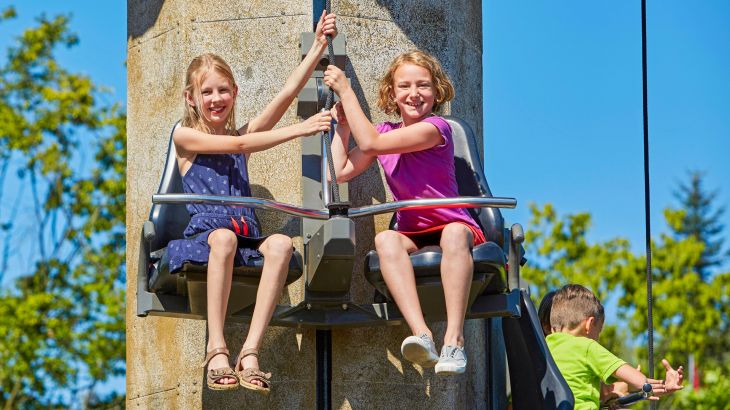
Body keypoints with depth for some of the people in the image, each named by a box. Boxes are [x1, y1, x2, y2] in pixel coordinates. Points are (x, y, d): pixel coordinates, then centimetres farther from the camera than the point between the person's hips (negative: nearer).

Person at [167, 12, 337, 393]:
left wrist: (319, 46, 0)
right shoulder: (184, 136, 6)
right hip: (202, 231, -4)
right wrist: (300, 130, -16)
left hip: (244, 235, 4)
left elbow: (287, 93, 9)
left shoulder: (242, 132, 19)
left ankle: (250, 352, -36)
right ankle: (217, 349, -40)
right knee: (224, 236, -39)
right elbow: (239, 145, -9)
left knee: (281, 244, -29)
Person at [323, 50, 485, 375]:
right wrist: (342, 124, 10)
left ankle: (454, 340, -46)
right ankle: (422, 335, -47)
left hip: (454, 226, -4)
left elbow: (370, 142, -19)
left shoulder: (436, 128, -11)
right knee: (385, 240, -31)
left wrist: (345, 90, -11)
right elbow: (341, 171, 8)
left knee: (455, 233, -40)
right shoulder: (384, 132, 12)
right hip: (412, 235, 5)